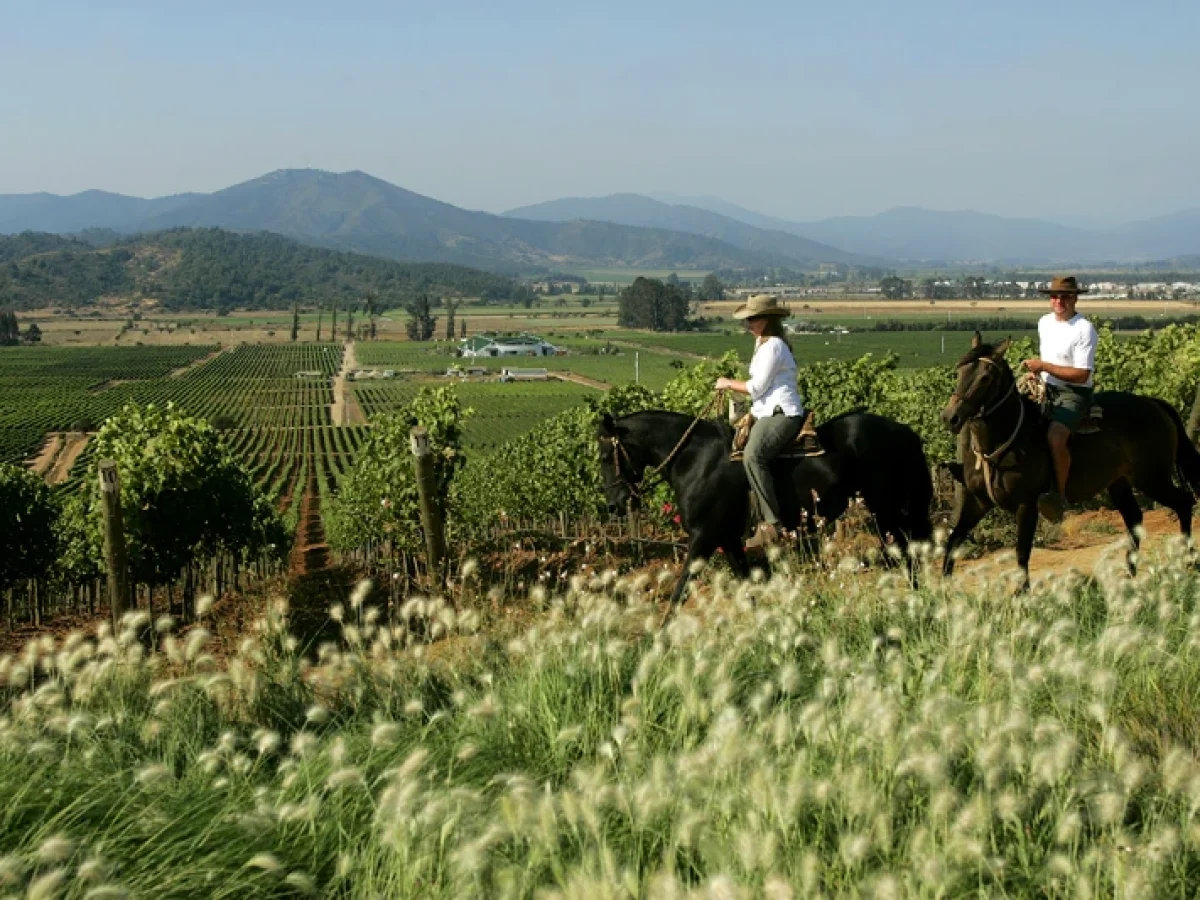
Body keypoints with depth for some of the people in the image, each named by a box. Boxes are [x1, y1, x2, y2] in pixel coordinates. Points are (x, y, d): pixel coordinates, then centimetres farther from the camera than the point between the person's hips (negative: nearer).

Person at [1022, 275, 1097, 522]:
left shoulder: (1084, 329, -14)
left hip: (1074, 394, -8)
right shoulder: (1044, 323, 9)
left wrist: (1044, 366, -20)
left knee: (1055, 435, -33)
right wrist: (1035, 372, 8)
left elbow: (1082, 375, -19)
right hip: (1047, 390, 8)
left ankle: (1060, 495, -25)